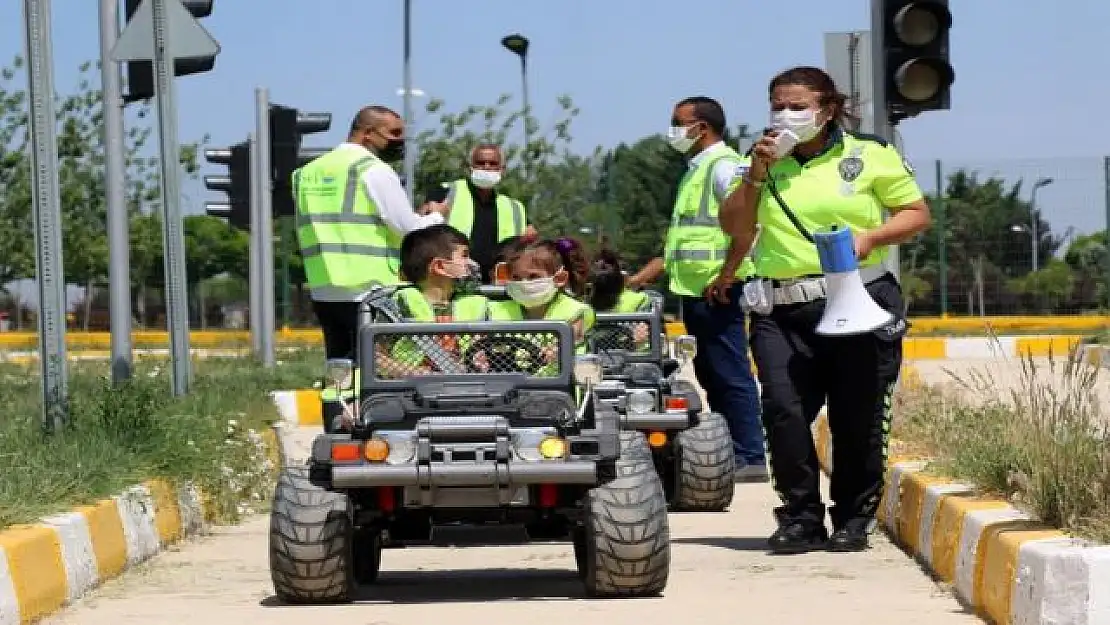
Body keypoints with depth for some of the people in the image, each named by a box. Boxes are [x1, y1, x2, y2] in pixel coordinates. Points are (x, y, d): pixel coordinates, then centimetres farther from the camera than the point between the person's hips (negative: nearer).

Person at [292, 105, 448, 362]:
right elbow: (411, 230, -9)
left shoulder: (307, 172, 15)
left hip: (323, 292, 7)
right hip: (370, 291, -7)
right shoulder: (374, 170, -7)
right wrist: (436, 216, 12)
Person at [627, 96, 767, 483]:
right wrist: (643, 276, 24)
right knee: (711, 376, 12)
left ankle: (750, 458, -8)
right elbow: (682, 241, 27)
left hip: (715, 291, -11)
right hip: (694, 290, 11)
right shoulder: (696, 171, 22)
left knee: (731, 376, -9)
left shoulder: (724, 165, -9)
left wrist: (726, 273, -23)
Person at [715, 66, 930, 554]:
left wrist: (869, 238, -10)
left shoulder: (870, 156, 6)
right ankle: (801, 518, -4)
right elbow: (734, 227, 9)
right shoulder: (765, 161, 15)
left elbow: (917, 214, 6)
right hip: (781, 312, 2)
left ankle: (854, 519, 15)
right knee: (783, 411, -14)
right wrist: (756, 175, -4)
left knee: (858, 419, 2)